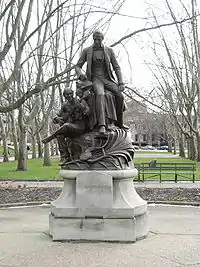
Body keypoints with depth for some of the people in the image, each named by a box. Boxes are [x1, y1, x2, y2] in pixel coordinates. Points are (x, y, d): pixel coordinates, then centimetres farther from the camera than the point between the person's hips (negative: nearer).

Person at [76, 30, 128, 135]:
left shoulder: (109, 50, 8)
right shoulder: (87, 51, 5)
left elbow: (116, 67, 6)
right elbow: (78, 66, 7)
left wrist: (121, 82, -6)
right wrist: (80, 74, -17)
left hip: (107, 78, 2)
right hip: (95, 79, -2)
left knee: (120, 95, -24)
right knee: (100, 94, -37)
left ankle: (119, 122, -3)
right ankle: (102, 125, -48)